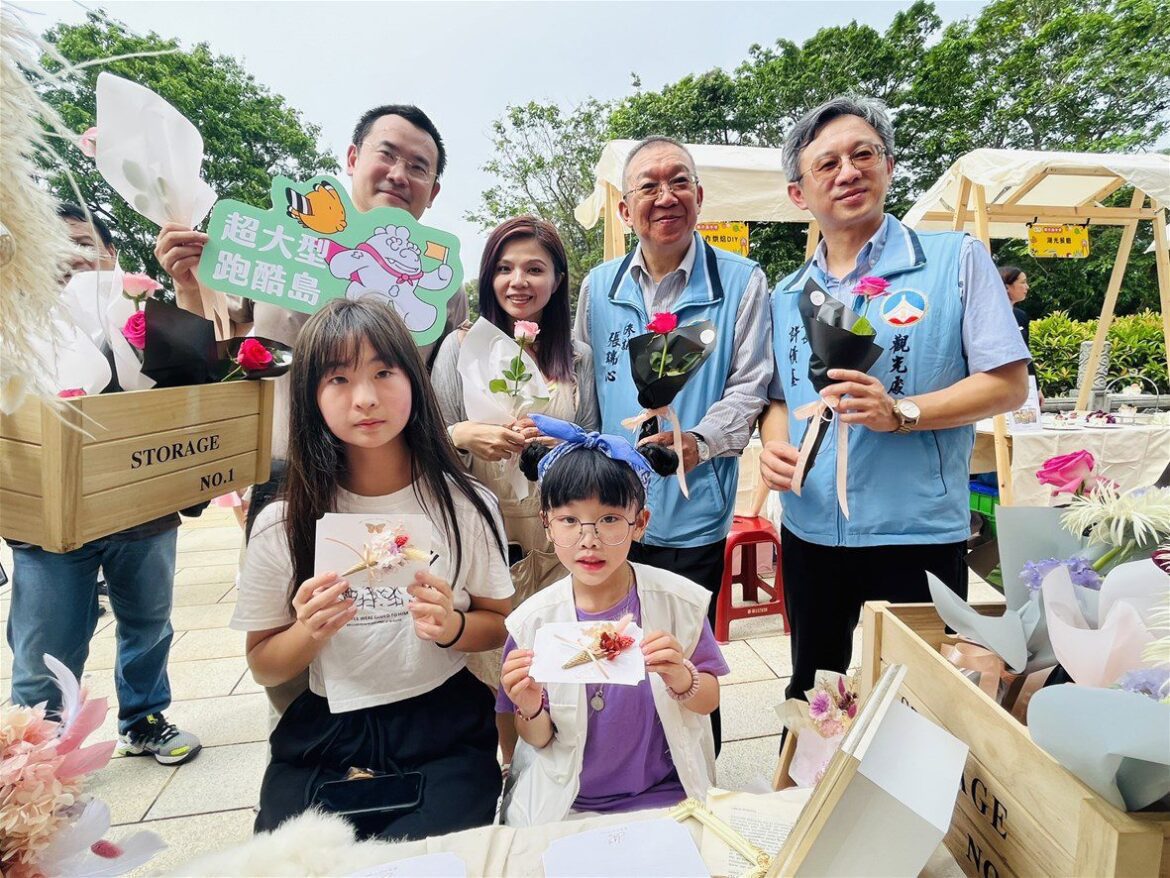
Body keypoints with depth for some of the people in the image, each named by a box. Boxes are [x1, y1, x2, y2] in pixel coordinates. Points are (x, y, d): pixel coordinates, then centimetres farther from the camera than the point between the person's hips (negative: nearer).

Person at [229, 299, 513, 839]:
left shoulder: (465, 507, -6)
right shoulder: (282, 526, -4)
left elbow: (501, 626, 4)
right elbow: (263, 667, 5)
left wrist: (452, 627, -17)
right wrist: (309, 633, -16)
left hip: (444, 733, -1)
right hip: (323, 738, 1)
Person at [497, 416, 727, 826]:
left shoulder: (677, 600, -11)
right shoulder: (534, 619, -11)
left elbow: (709, 701, -2)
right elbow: (539, 740, -1)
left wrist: (681, 678, -23)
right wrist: (530, 709, -22)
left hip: (662, 795, 0)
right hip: (563, 803, 0)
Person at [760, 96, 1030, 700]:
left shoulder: (956, 260, -4)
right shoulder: (786, 297, 9)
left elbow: (1008, 383, -7)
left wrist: (900, 412, -21)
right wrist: (774, 445, -6)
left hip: (917, 534, -4)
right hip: (809, 532, 4)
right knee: (810, 695, 20)